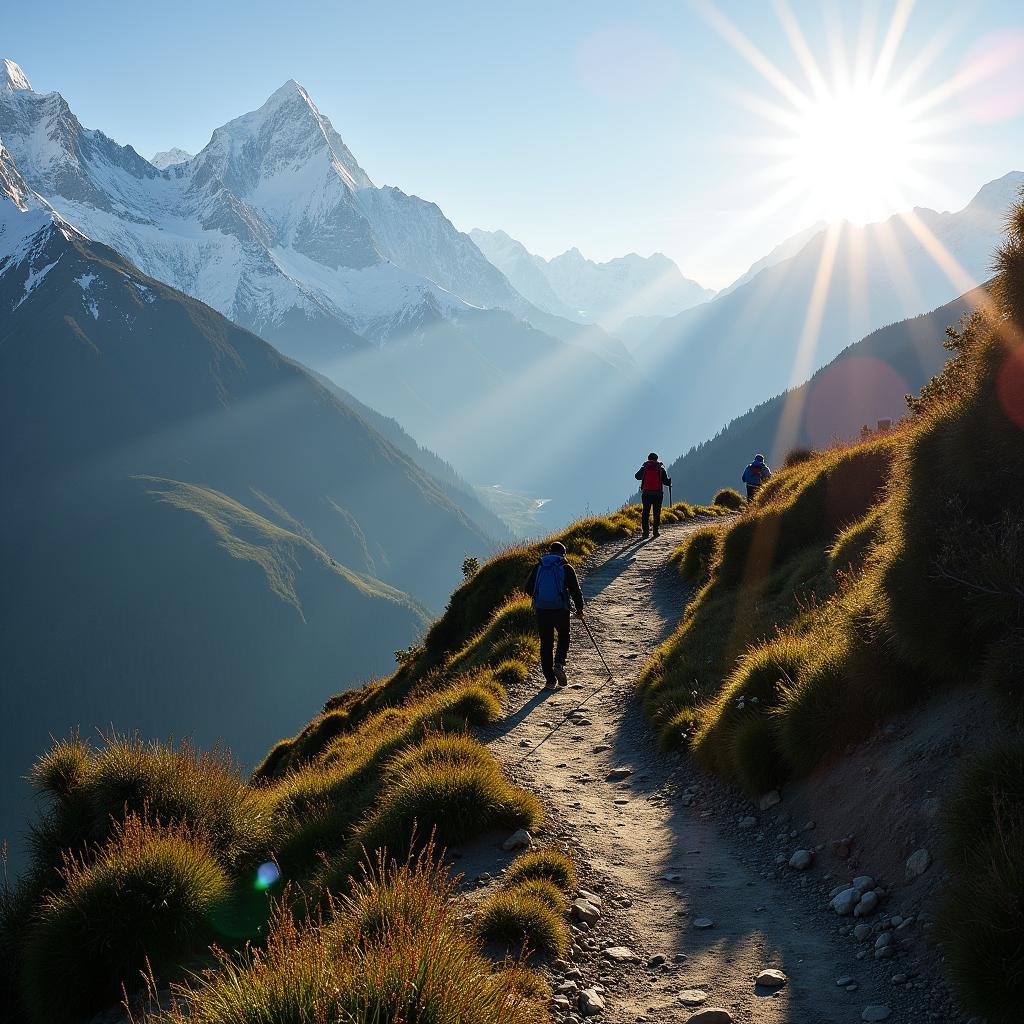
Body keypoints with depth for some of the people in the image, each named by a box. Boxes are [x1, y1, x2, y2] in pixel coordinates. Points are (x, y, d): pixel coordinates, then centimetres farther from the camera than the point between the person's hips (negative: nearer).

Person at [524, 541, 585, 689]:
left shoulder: (538, 567, 9)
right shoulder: (566, 568, 1)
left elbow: (529, 589, 11)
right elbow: (576, 590, -1)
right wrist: (579, 609, 10)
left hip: (541, 610, 2)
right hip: (560, 609, -2)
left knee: (546, 643, 9)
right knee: (563, 637, 18)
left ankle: (550, 679, 6)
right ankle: (559, 664, -8)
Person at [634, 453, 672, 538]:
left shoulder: (644, 468, 1)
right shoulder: (661, 469, -2)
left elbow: (637, 476, 18)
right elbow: (666, 482, 0)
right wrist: (671, 481, 23)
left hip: (646, 493, 1)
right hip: (658, 494, -1)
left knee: (646, 512, 5)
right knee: (657, 513, 7)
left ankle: (646, 530, -3)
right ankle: (656, 530, 5)